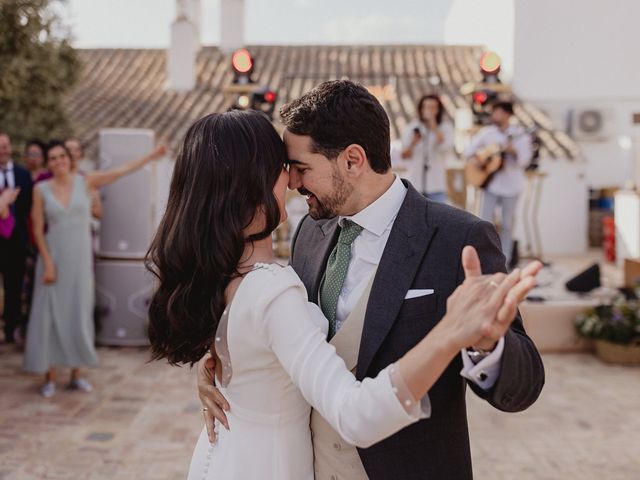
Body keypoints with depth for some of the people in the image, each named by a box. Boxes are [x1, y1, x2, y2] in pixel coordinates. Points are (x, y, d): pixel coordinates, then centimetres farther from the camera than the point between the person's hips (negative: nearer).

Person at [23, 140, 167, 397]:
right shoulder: (41, 189, -2)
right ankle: (50, 377, 9)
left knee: (79, 313, 6)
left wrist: (153, 155, -8)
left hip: (81, 257, 1)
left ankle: (76, 374, 18)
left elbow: (122, 170, -2)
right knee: (50, 314, 0)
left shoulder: (85, 181, 1)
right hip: (54, 256, -1)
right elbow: (38, 230, -3)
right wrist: (48, 263, -10)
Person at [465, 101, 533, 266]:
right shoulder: (486, 132, 4)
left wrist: (513, 151, -27)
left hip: (510, 185, -2)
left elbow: (525, 161, -9)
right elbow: (470, 148, 12)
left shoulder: (519, 134, -4)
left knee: (507, 224, 6)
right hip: (491, 182, 2)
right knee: (485, 220, -3)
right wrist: (473, 158, -8)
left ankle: (504, 262, 16)